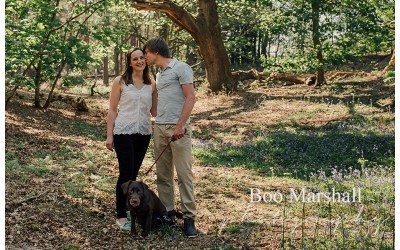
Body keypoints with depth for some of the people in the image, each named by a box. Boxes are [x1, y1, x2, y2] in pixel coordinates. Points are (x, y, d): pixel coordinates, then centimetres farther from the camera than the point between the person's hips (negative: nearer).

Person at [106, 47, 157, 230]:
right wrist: (109, 135, -6)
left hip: (144, 133, 4)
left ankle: (128, 208, 26)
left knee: (133, 173, 12)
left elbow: (154, 112, 8)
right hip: (124, 133, -4)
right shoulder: (120, 82, -4)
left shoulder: (152, 84, 6)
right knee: (126, 173, -6)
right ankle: (121, 216, 2)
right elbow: (112, 110, -2)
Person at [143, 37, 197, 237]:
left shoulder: (181, 68, -5)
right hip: (159, 128, 8)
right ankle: (167, 211, 15)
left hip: (178, 128, -8)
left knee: (184, 173, -6)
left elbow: (190, 98, -12)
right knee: (162, 173, 8)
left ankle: (189, 217, -2)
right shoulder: (158, 74, 19)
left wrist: (180, 125, -19)